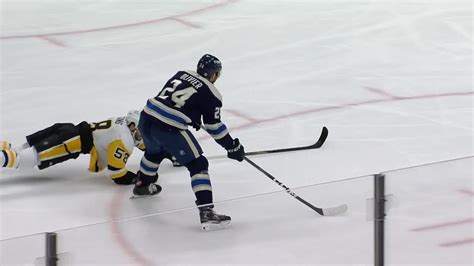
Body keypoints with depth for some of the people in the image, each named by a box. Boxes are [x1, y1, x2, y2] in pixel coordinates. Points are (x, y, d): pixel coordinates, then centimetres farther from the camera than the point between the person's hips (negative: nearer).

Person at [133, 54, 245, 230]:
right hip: (168, 129, -7)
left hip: (146, 117, 7)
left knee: (155, 151, 38)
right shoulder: (210, 93, 1)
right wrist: (232, 146, 10)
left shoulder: (181, 75, 19)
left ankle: (142, 185, 61)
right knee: (198, 165, -2)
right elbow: (213, 126, 2)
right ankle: (206, 212, -14)